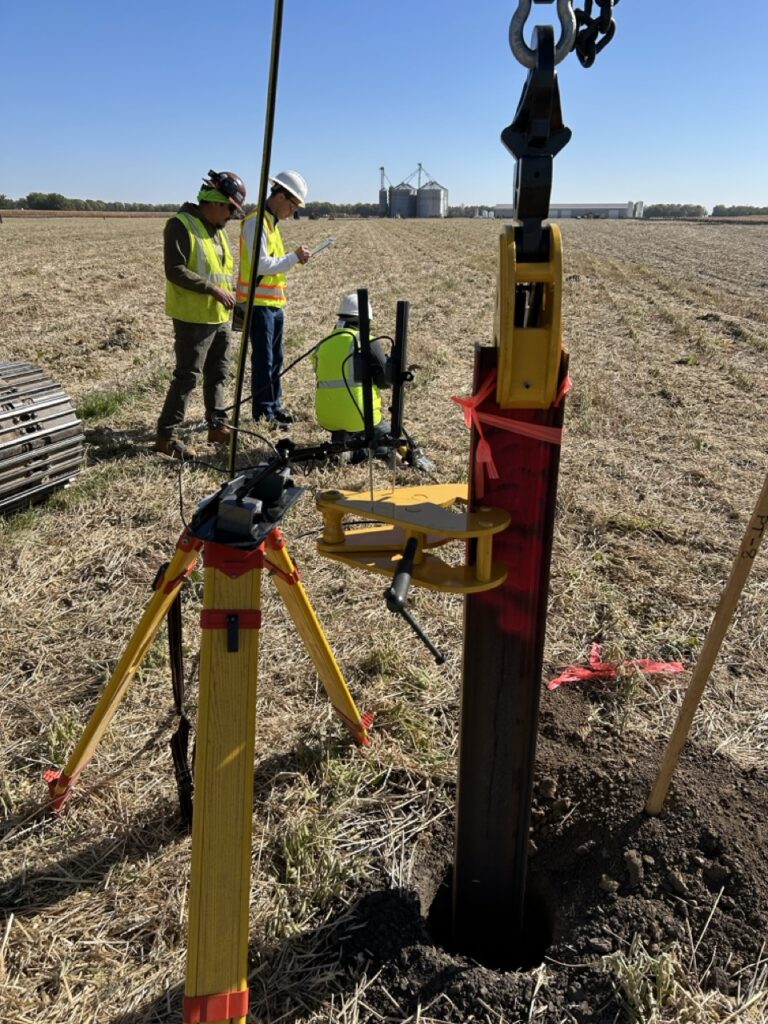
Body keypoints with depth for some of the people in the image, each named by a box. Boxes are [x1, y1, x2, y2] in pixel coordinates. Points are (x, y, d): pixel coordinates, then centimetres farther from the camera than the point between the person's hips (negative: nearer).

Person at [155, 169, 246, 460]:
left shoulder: (217, 229, 14)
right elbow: (175, 271, -22)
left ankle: (217, 426, 27)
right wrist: (214, 290, -23)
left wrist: (231, 295, 11)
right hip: (194, 318, -9)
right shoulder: (181, 225, -14)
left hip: (220, 316, 9)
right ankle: (166, 436, 0)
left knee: (218, 374, 15)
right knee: (188, 377, -7)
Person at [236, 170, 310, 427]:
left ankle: (274, 405, 24)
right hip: (259, 302, -10)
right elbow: (261, 264, -23)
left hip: (274, 301, 10)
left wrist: (295, 257, 9)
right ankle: (263, 411, 4)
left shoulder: (271, 221, 15)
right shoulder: (256, 221, -15)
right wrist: (294, 257, -17)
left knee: (275, 358, 14)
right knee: (263, 359, -4)